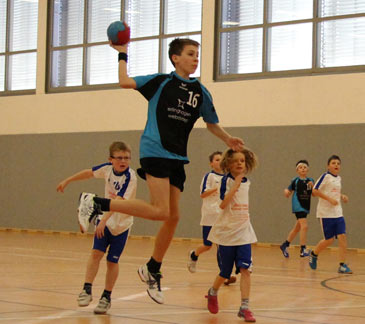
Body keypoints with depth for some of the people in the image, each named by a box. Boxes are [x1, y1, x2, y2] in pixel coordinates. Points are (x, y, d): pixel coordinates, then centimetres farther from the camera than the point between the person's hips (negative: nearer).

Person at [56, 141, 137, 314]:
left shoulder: (130, 177, -22)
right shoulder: (108, 168, -7)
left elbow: (119, 201, -32)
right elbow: (89, 173, 13)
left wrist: (104, 220, -41)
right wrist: (67, 181, 21)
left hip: (121, 224, -3)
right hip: (104, 218, 3)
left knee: (112, 261, 0)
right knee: (96, 252, -13)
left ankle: (106, 297, 12)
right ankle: (87, 290, -8)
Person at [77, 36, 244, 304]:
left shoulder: (201, 92, 11)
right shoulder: (160, 82, -2)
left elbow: (211, 122, 24)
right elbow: (126, 82, -14)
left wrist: (228, 140, 9)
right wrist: (123, 55, -5)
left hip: (177, 159, 6)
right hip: (154, 152, -6)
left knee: (173, 217, 7)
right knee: (161, 212, -21)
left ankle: (152, 271, 25)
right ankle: (97, 204, -9)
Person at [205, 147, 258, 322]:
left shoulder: (246, 182, 7)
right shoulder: (227, 180, -10)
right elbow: (223, 204, -24)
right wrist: (235, 185, -26)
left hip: (243, 232, 4)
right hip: (226, 231, -4)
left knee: (245, 268, -11)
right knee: (225, 272, 6)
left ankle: (244, 307, -8)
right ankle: (213, 293, 37)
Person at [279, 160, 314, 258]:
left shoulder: (310, 181, 6)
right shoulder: (295, 181, -3)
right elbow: (288, 194, 3)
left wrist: (312, 186, -14)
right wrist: (286, 191, -20)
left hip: (306, 207, 6)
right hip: (298, 206, -6)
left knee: (297, 228, 16)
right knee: (304, 226, -18)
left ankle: (285, 245, 32)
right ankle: (303, 250, -15)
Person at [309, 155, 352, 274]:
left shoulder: (338, 178, 13)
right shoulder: (325, 176, -9)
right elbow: (314, 191, -13)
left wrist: (342, 196, 9)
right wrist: (329, 199, -19)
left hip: (338, 213, 6)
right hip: (326, 213, -6)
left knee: (342, 237, -7)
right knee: (329, 239, -2)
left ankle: (342, 265, -4)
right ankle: (314, 254, 25)